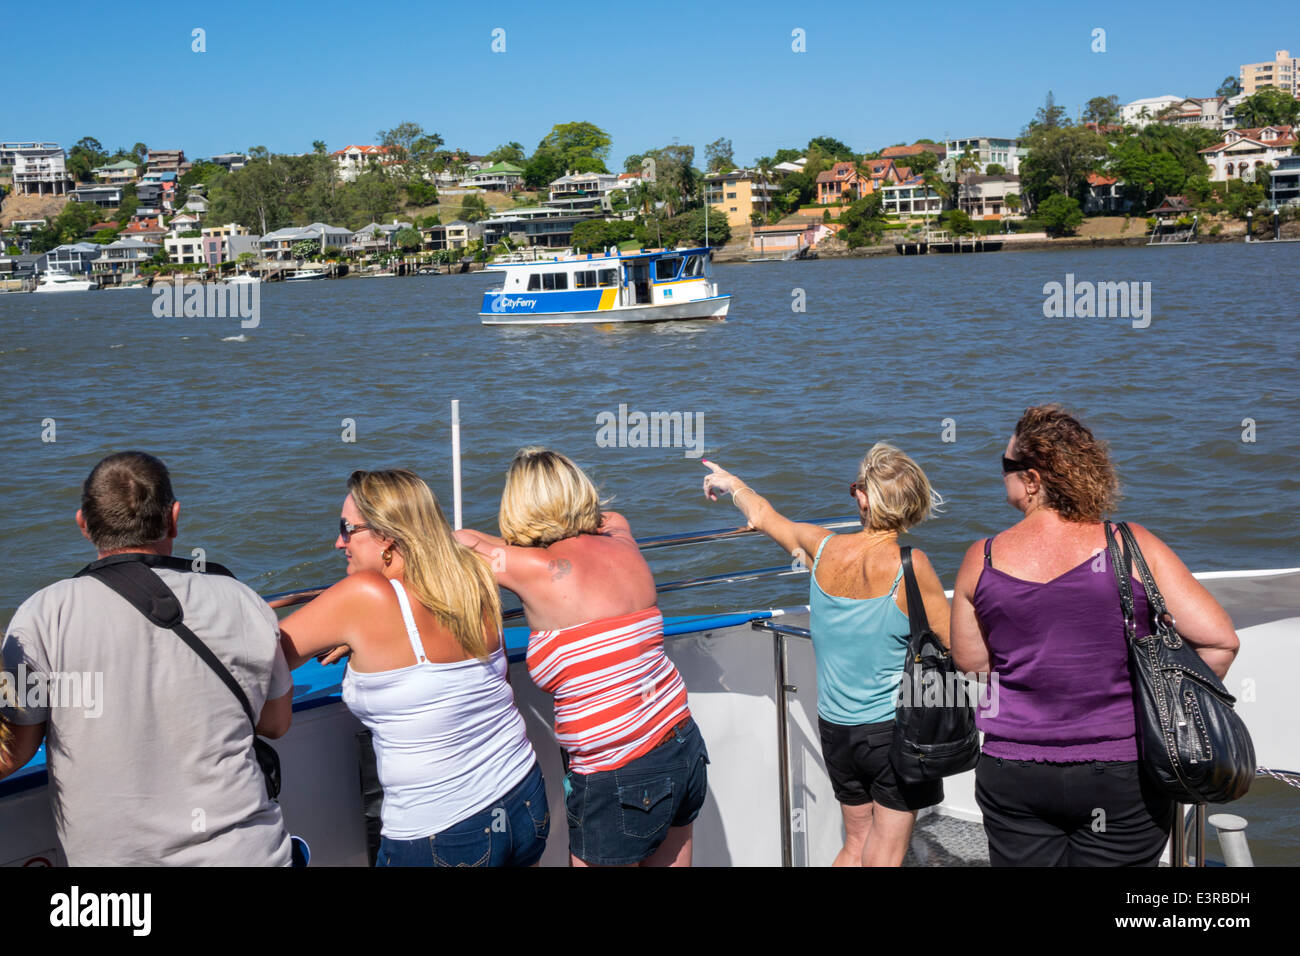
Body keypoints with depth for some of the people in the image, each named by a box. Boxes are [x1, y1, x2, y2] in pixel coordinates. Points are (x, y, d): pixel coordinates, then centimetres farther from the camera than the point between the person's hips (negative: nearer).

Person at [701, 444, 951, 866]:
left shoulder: (822, 547, -5)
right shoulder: (910, 565, -18)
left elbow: (762, 514, 15)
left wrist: (731, 483, 34)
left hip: (835, 728, 5)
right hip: (895, 728, -4)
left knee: (854, 846, 21)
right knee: (883, 857, 4)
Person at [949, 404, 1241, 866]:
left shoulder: (982, 559, -4)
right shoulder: (1133, 546, -9)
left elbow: (971, 664, 7)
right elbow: (1219, 641, -10)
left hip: (1013, 776, 1)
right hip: (1122, 776, -1)